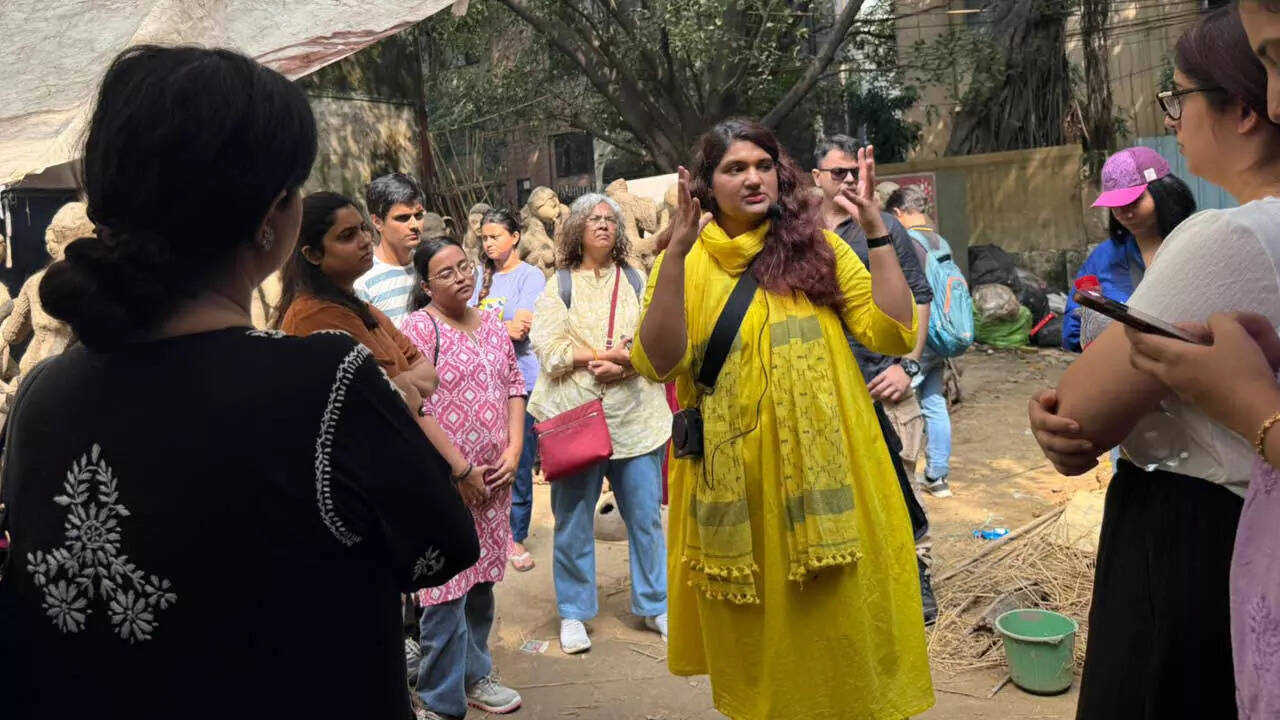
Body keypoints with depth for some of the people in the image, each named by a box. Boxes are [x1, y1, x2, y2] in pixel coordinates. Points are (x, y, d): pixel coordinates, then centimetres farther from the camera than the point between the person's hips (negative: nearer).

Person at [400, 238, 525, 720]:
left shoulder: (491, 324, 11)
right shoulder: (420, 327, -10)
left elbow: (514, 386, 13)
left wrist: (513, 449, 0)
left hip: (493, 480, 6)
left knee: (482, 582, 16)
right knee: (447, 591, -1)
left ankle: (474, 675, 34)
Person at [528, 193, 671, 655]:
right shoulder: (559, 284, 6)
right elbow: (549, 348, -7)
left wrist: (621, 361, -15)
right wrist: (609, 355, -10)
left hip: (636, 417, 2)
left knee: (646, 516, 7)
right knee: (573, 521, 5)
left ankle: (655, 605, 24)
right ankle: (573, 613, 20)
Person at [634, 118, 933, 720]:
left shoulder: (815, 245, 5)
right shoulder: (687, 260, 2)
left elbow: (893, 334, -3)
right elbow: (658, 363, -13)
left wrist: (876, 232, -10)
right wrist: (676, 253, -20)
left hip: (824, 472, 0)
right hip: (732, 480, 0)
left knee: (840, 620, 9)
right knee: (752, 633, 14)